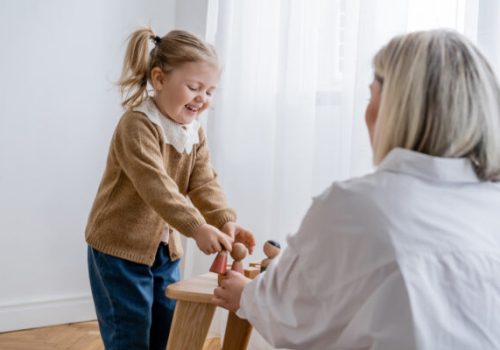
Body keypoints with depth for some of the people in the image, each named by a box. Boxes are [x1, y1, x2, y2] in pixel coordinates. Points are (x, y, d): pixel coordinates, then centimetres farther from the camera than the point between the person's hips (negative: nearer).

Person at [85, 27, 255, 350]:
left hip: (165, 250, 8)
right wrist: (198, 228, -44)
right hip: (120, 249, -8)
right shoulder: (137, 125, -22)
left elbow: (204, 183, -4)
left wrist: (226, 221, -23)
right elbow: (156, 185, -34)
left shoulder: (195, 134, 4)